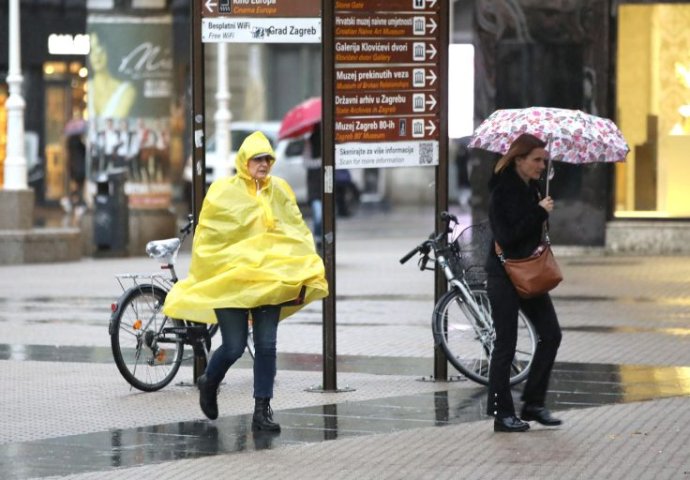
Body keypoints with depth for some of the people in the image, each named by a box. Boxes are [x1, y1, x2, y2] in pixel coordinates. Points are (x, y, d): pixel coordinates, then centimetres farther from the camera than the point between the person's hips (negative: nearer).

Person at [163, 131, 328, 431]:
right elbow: (207, 238, -1)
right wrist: (204, 280, -4)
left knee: (266, 347, -2)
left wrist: (302, 277, 1)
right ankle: (209, 383, 29)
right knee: (234, 348, -2)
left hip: (269, 280, 3)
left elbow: (297, 233, 9)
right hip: (230, 281, -3)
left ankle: (262, 411, 4)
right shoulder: (223, 192, -4)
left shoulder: (280, 191, 6)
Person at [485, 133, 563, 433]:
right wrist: (539, 212, -21)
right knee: (506, 344, -2)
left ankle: (533, 404, 14)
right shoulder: (502, 191, -14)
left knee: (551, 334, 4)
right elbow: (506, 236, -23)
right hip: (504, 275, -8)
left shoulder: (532, 189, 10)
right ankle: (502, 413, 6)